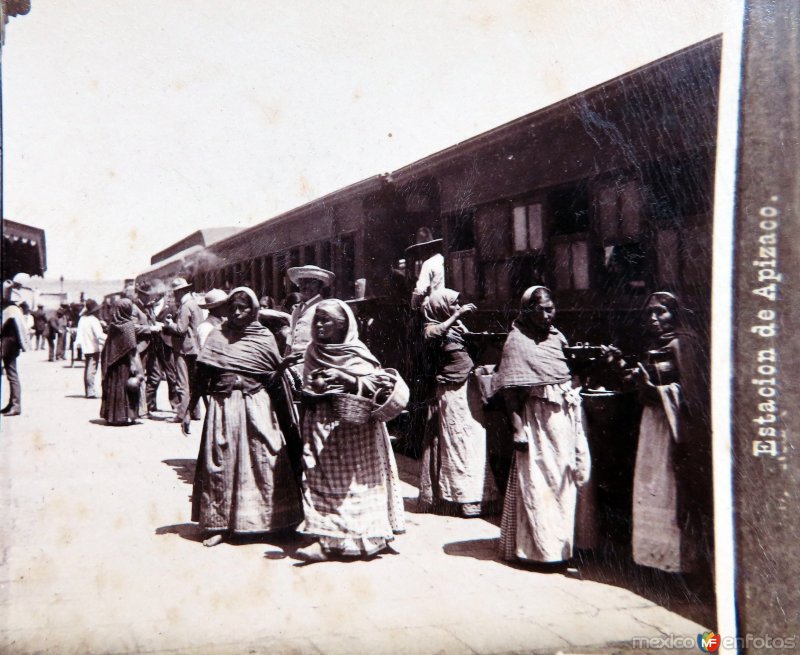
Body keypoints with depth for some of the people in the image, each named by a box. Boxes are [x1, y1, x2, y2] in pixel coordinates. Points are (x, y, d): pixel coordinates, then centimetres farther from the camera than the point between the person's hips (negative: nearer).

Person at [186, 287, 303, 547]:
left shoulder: (265, 337, 4)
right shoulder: (217, 336, 6)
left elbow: (274, 379, 7)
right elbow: (202, 376, 4)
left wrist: (285, 366, -11)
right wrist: (189, 409, 0)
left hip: (256, 408, -1)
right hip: (223, 407, 1)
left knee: (264, 462, 0)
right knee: (221, 464, 2)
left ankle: (273, 520, 12)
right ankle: (221, 525, 12)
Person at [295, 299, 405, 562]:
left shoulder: (357, 353, -3)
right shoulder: (313, 352, 9)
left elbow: (377, 383, -11)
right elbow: (307, 389, 8)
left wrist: (347, 379, -23)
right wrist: (317, 387, -14)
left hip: (355, 427, -4)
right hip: (322, 425, 4)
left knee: (355, 480, 0)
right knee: (323, 480, 0)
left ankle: (365, 534, 6)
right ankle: (327, 538, 2)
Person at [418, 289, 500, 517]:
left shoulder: (458, 325, 14)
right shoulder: (434, 326, -5)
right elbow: (432, 335, -29)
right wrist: (456, 315, -27)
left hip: (469, 387, 7)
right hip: (452, 391, -7)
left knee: (473, 441, 8)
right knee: (457, 441, -4)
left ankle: (474, 494, 15)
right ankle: (463, 498, 1)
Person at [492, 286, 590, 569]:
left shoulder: (556, 337, 9)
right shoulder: (517, 341, -10)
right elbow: (510, 391, -14)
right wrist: (518, 429, -18)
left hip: (565, 418, 7)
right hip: (537, 420, -7)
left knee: (564, 482, 13)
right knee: (539, 484, -2)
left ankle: (561, 543, 26)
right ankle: (543, 549, 7)